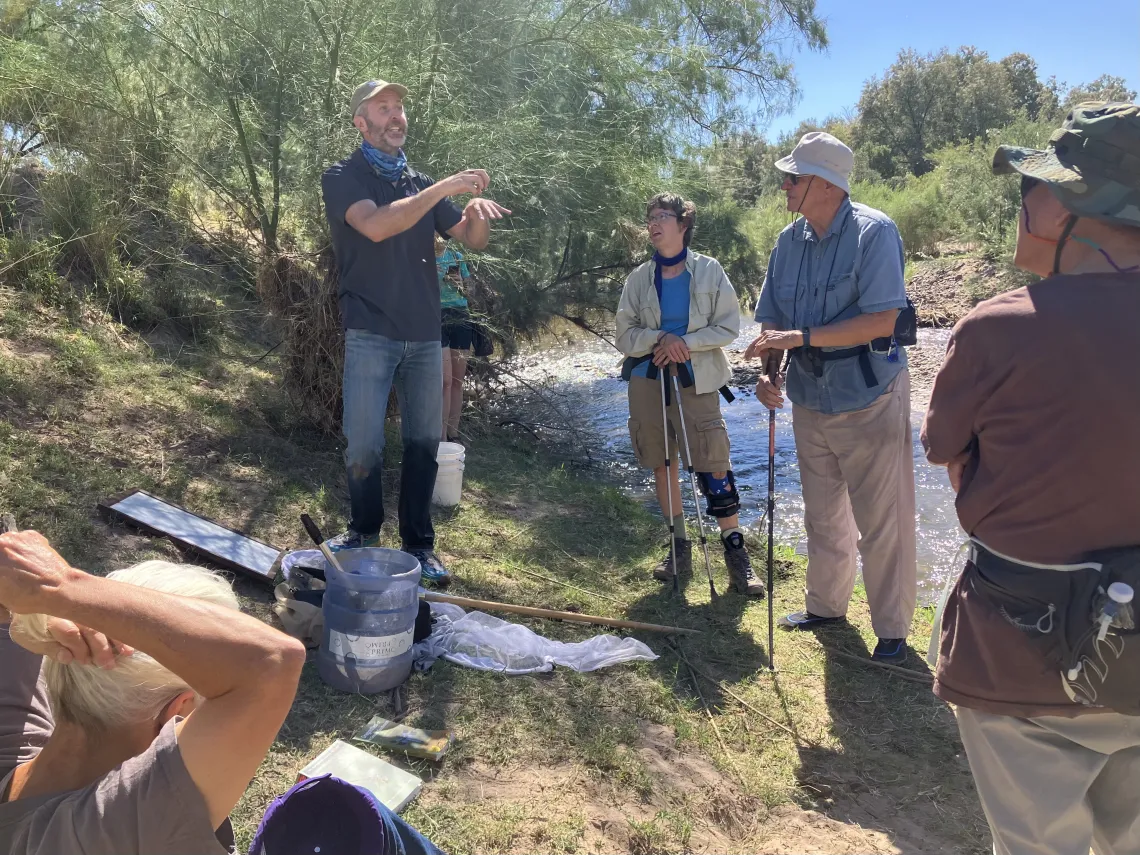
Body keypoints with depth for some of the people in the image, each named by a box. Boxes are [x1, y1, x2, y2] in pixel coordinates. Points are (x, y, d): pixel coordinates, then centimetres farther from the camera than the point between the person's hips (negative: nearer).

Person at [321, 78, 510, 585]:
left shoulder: (420, 184, 17)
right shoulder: (343, 177, 1)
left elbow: (472, 239, 14)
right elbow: (375, 225, -19)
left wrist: (476, 210, -9)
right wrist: (445, 188, -21)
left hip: (425, 335, 4)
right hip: (371, 333, -4)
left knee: (424, 441, 5)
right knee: (365, 444, -3)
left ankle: (418, 544, 16)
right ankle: (365, 531, 20)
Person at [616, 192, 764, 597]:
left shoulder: (709, 271, -2)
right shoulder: (639, 278, 3)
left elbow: (728, 327, -3)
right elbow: (624, 335, 2)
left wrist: (686, 343, -16)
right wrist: (660, 340, -16)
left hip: (696, 380, -3)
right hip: (648, 380, 3)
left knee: (714, 465, -7)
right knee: (662, 464, 10)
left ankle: (735, 552, 4)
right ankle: (679, 545, 24)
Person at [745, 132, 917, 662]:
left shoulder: (873, 232, -16)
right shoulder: (789, 241, 3)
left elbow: (882, 321, -24)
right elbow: (773, 322, 8)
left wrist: (801, 336, -27)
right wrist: (768, 370, -10)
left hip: (869, 403, -6)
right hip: (810, 402, 6)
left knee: (881, 523, 3)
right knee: (822, 516, 20)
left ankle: (892, 629, 21)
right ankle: (825, 605, 38)